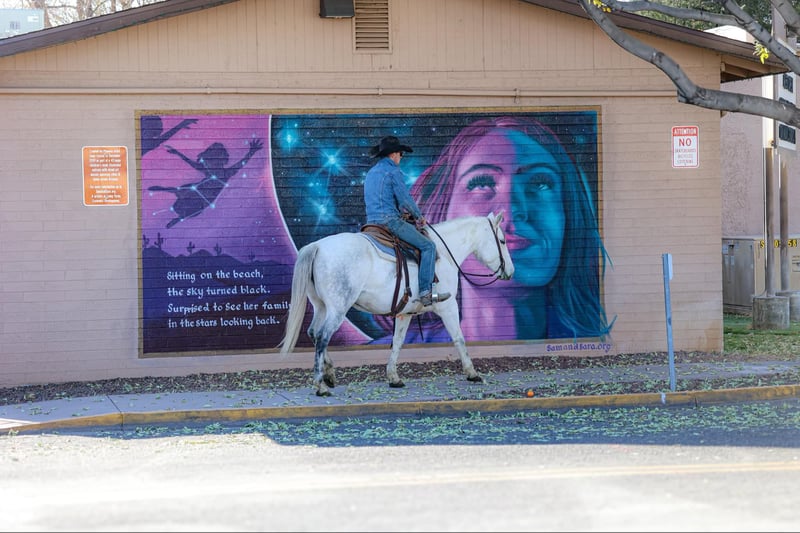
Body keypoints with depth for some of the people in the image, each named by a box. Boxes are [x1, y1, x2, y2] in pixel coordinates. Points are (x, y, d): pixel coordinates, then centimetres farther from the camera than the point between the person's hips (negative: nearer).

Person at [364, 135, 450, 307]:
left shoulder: (371, 173, 20)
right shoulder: (393, 171, -7)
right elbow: (405, 199, -10)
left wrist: (402, 211, 26)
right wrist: (419, 216, 7)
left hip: (372, 221, 9)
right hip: (390, 221, -9)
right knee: (428, 246, -6)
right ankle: (425, 292, -16)